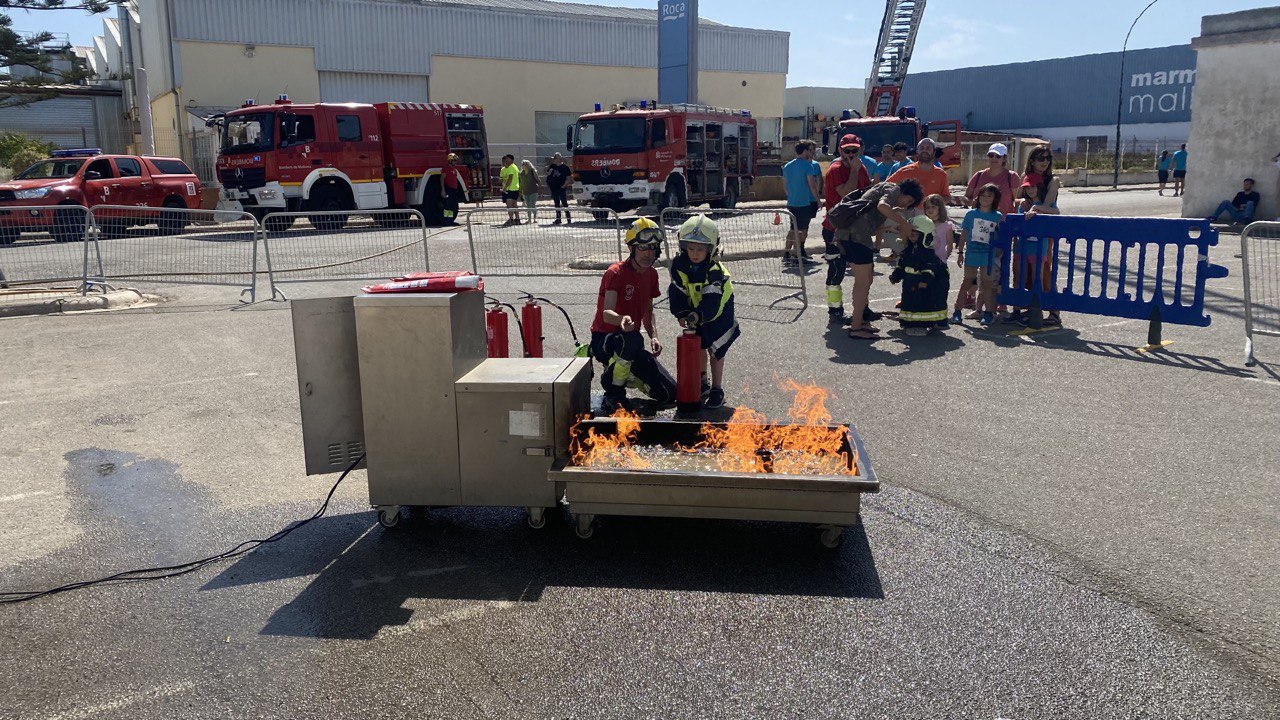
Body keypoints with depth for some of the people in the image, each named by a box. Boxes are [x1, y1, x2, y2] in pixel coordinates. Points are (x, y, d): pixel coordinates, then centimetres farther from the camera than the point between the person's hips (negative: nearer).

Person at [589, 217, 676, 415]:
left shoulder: (651, 275, 6)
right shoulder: (616, 273, -17)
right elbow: (606, 314, -30)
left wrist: (654, 337, -1)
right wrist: (622, 319, -53)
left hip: (631, 343, 7)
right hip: (604, 339, -6)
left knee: (669, 394, -2)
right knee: (632, 339, -43)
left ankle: (626, 375, 21)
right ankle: (612, 395, -23)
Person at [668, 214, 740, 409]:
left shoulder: (714, 271, -32)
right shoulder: (679, 265, -17)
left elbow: (711, 300, -39)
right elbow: (677, 292, -15)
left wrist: (698, 314, -53)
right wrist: (681, 313, -27)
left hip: (718, 314, -5)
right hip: (695, 312, 5)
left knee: (715, 350, -3)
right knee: (700, 348, 15)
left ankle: (717, 390, 6)